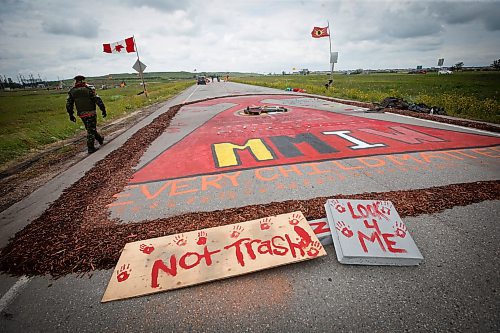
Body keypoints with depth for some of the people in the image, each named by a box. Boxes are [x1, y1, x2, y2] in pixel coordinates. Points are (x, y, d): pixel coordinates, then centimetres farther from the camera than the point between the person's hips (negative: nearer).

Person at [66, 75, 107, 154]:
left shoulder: (72, 91, 4)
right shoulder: (89, 89, -9)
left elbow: (68, 104, 5)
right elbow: (98, 100, -14)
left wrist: (71, 115, 13)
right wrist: (103, 110, -7)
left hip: (81, 114, 4)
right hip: (91, 113, -4)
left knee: (90, 129, 22)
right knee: (91, 130, 1)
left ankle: (100, 139, 37)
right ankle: (90, 148, 0)